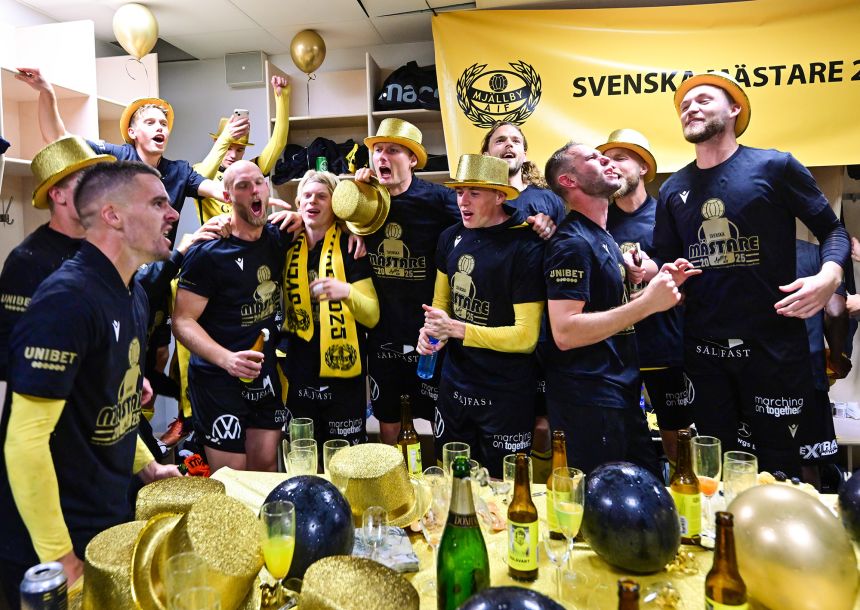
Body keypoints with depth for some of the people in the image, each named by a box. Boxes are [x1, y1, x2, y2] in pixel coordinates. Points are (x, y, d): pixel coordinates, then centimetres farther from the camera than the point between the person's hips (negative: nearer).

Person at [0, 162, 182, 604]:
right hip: (55, 546, -8)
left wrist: (145, 464, 11)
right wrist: (59, 557, -21)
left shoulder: (133, 294, 4)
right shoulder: (67, 299, -24)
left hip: (113, 520, 8)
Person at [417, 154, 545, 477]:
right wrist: (432, 330, -7)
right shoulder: (451, 238, 1)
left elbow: (526, 336, -19)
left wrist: (455, 329, -22)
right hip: (454, 386, 6)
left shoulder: (525, 248, -18)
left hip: (506, 396, -5)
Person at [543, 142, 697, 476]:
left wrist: (660, 284, 7)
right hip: (587, 402, -9)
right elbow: (564, 332, -24)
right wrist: (647, 303, -22)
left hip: (621, 394, 10)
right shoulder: (572, 243, -16)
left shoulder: (603, 237, 14)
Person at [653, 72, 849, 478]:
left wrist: (829, 277, -16)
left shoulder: (775, 167, 0)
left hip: (775, 343, -3)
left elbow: (832, 230, 3)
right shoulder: (673, 189, 10)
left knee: (782, 470, 5)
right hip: (703, 350, 4)